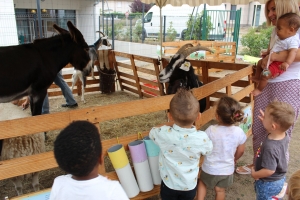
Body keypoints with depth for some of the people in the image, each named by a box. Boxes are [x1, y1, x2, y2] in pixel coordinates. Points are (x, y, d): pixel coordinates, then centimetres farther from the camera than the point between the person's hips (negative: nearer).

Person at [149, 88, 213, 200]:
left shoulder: (164, 133, -29)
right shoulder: (201, 137, -27)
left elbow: (152, 132, -4)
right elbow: (208, 150, -2)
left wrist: (169, 124, 3)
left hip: (169, 183, 0)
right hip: (190, 185, 1)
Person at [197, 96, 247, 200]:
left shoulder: (210, 130, -28)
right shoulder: (239, 132, -18)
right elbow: (240, 151, -2)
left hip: (210, 168, -2)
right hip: (227, 169, 2)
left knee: (202, 183, 27)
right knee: (220, 190, 24)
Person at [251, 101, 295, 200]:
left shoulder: (270, 147, -41)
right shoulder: (284, 136, -16)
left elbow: (270, 170, -34)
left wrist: (254, 174, -19)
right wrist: (266, 122, -1)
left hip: (268, 184, -7)